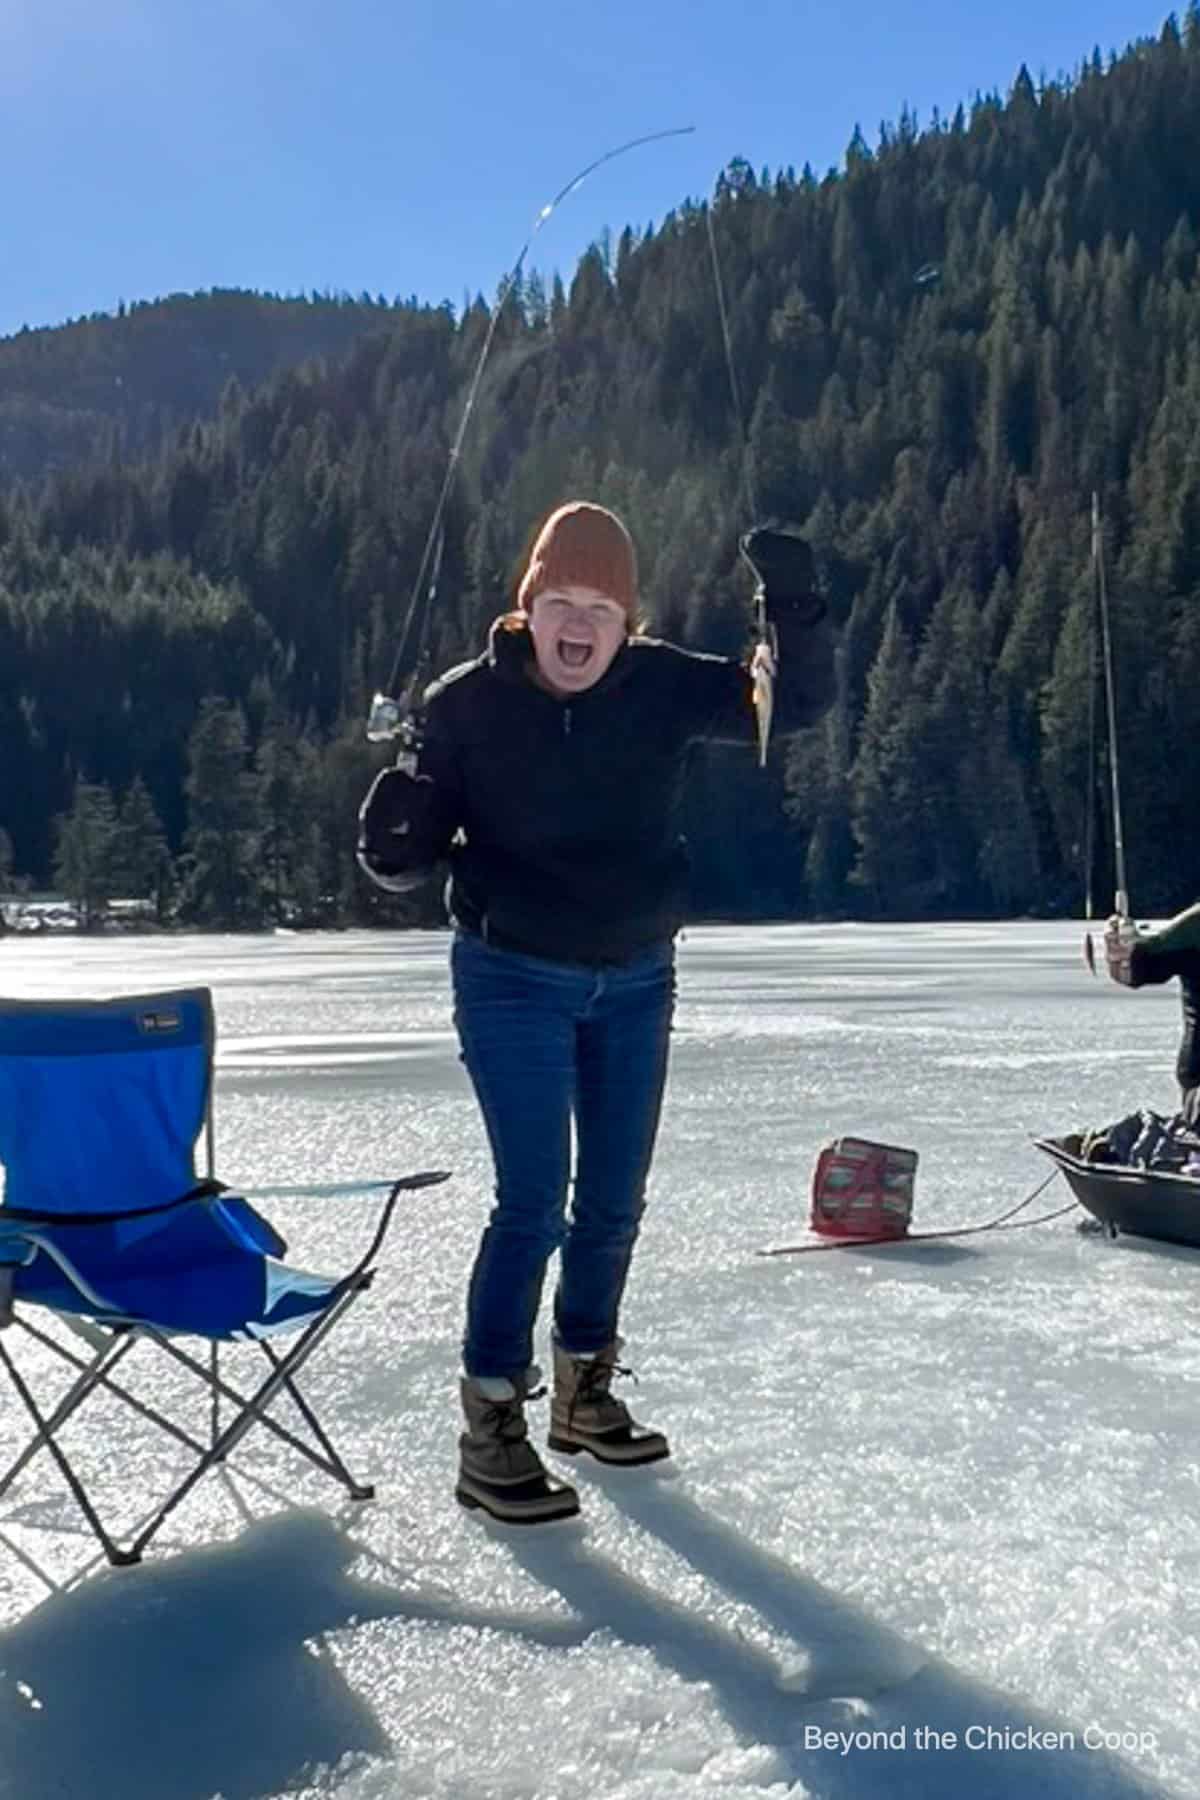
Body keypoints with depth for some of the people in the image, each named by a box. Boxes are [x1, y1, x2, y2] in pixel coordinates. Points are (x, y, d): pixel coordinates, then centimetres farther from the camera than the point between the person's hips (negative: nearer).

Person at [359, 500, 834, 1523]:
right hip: (514, 980, -4)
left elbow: (797, 701, -10)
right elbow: (417, 855, -7)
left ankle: (585, 1390, 34)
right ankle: (490, 1431, 6)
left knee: (613, 1199, 14)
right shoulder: (467, 703, -11)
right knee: (534, 1201, -8)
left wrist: (793, 606, -27)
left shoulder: (663, 687, -6)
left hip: (636, 982, 4)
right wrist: (393, 845, -31)